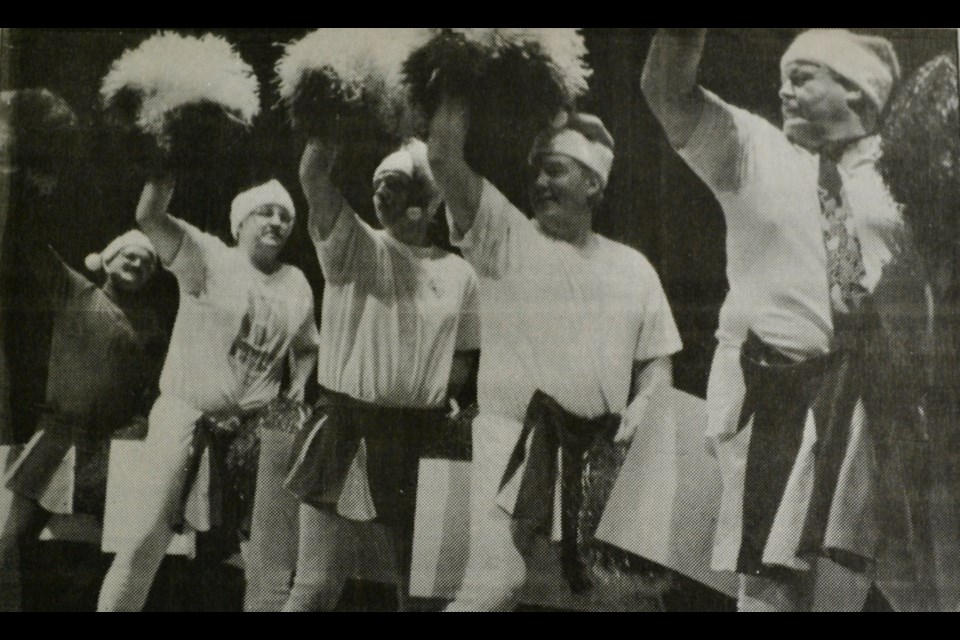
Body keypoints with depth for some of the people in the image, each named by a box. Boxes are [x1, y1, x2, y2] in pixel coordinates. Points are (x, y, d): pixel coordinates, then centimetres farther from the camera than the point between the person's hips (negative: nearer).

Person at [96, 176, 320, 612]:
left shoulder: (297, 285, 9)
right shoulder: (208, 257, -6)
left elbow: (305, 348, 22)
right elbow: (150, 217, -21)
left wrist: (298, 389, 5)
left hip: (253, 425, 5)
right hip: (187, 412, -5)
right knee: (148, 534, -8)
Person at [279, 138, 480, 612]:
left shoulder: (458, 274, 8)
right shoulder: (353, 246, -1)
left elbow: (461, 361, 14)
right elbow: (312, 175, -17)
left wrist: (430, 395, -5)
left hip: (422, 440, 3)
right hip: (349, 431, -3)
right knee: (315, 588, -4)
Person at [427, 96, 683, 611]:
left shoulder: (631, 268, 14)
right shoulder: (504, 236, 4)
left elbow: (658, 360, 17)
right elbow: (445, 159, -8)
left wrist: (640, 405, -2)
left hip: (601, 452, 4)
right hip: (514, 441, -3)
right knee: (494, 584, -16)